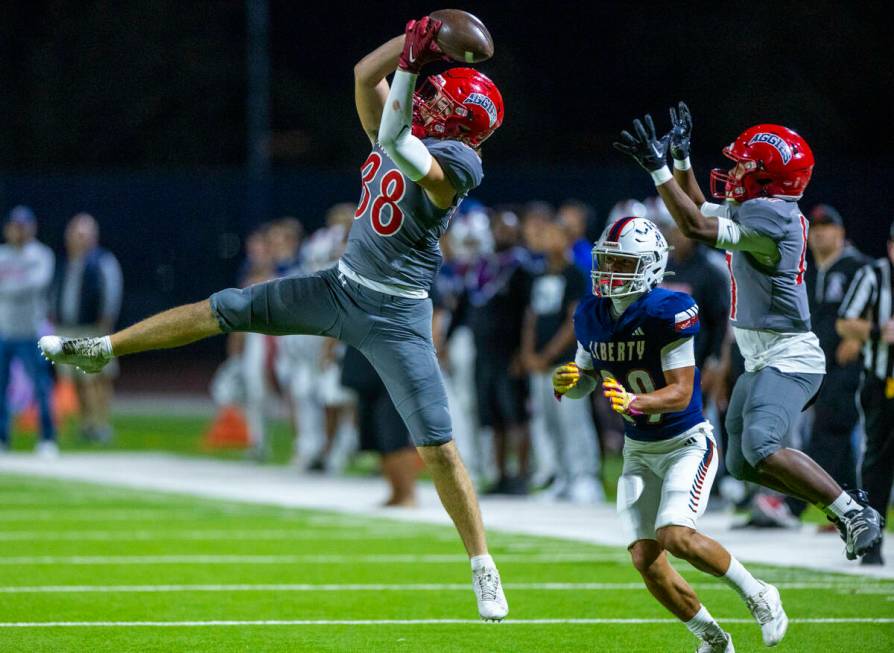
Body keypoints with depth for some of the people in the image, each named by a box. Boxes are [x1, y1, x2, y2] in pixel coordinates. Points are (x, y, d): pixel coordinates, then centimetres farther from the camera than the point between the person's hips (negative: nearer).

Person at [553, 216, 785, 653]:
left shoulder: (669, 313, -21)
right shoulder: (591, 315, -2)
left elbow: (681, 392, -23)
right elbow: (586, 378, 11)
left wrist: (634, 401, -41)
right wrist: (568, 382, -13)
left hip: (686, 443, -6)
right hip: (638, 451, 6)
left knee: (675, 538, -26)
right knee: (646, 561, -2)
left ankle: (757, 595, -3)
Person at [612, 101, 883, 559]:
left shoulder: (771, 216, -19)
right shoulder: (751, 210, 10)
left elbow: (697, 227, -25)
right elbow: (701, 211, 29)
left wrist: (659, 168, -23)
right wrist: (680, 157, 20)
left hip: (788, 358, -11)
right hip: (763, 362, 11)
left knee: (761, 449, -27)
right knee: (743, 464, 12)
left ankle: (853, 513, -19)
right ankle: (845, 508, 16)